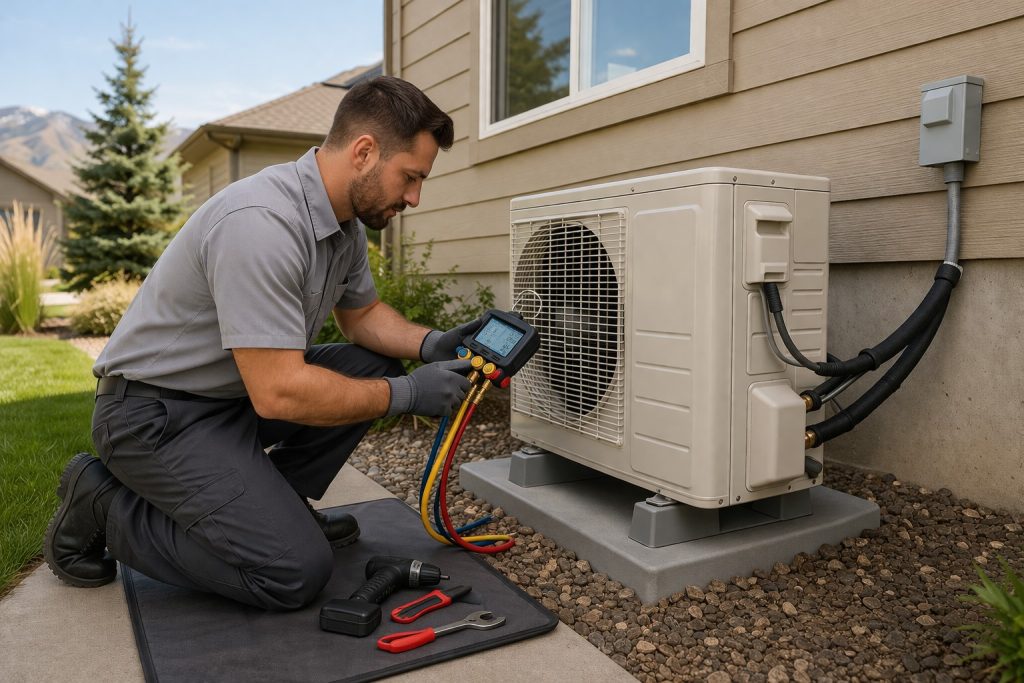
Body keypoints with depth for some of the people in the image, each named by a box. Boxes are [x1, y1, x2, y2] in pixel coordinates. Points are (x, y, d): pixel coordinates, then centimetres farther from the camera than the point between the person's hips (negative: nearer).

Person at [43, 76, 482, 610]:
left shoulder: (345, 222, 0)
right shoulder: (262, 224, -30)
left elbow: (362, 315, 14)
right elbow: (278, 393, -32)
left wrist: (431, 345, -5)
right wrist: (406, 395, -21)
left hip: (245, 388, 9)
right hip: (155, 411, -9)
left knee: (375, 366, -1)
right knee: (297, 571, -17)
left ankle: (272, 503, 9)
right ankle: (104, 506, 2)